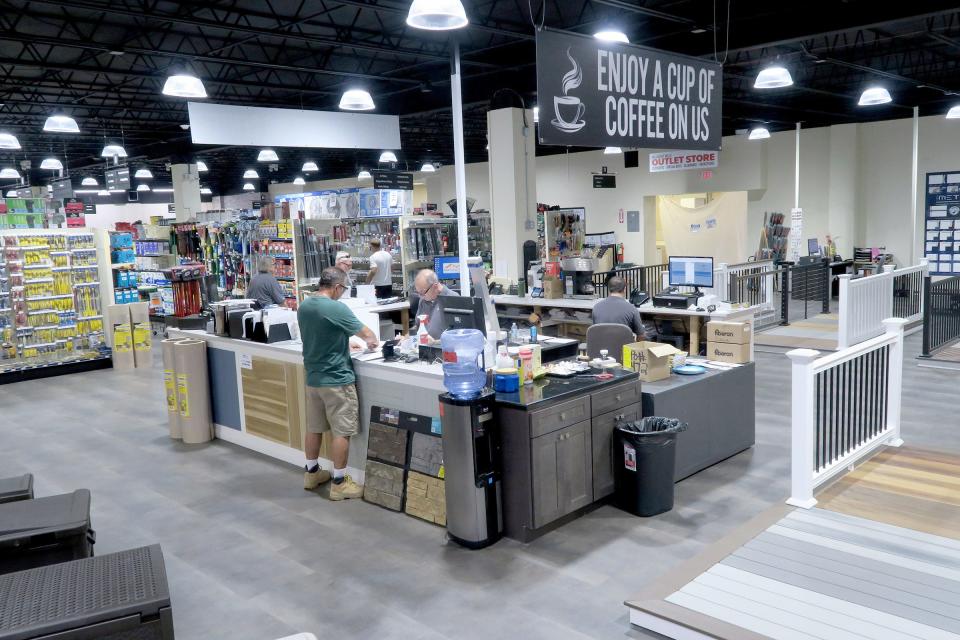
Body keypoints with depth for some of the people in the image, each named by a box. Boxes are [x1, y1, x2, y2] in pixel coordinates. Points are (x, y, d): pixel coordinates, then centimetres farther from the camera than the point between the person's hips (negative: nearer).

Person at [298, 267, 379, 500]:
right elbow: (365, 333, -7)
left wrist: (344, 342, 21)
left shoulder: (303, 307, 4)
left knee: (314, 427, 18)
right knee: (342, 432, 0)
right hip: (336, 379, -8)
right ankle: (339, 483, 5)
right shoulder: (337, 308, -18)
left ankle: (312, 473, 30)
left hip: (313, 378, 8)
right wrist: (373, 341, 14)